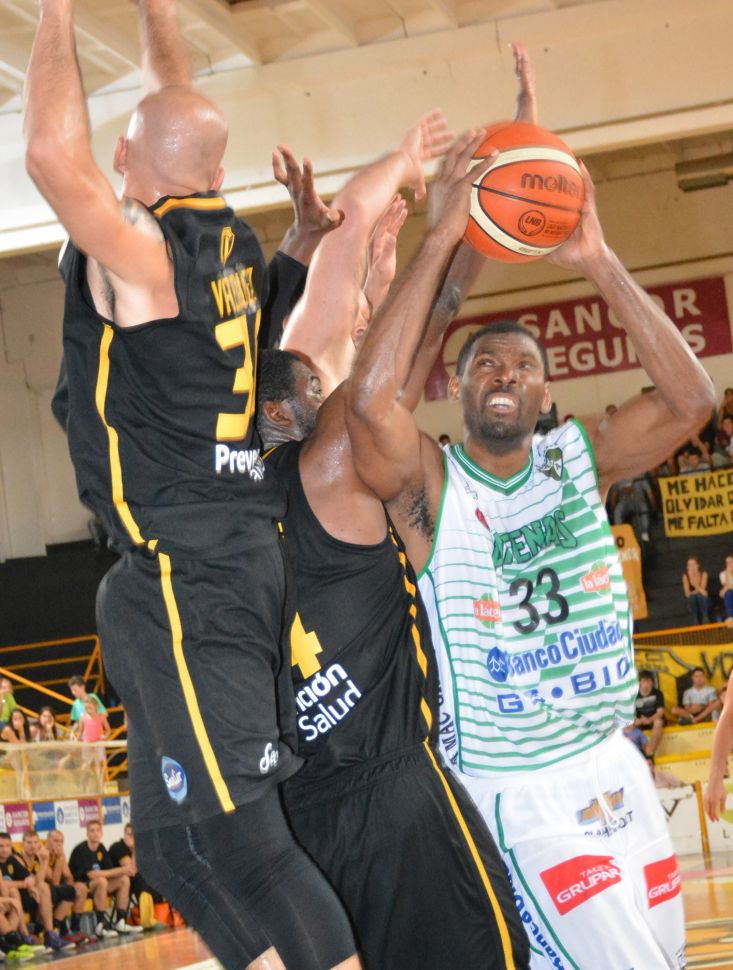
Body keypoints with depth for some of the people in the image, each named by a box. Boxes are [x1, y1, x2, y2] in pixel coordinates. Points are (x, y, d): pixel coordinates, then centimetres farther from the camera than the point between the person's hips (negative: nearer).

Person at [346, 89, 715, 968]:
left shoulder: (579, 459, 2)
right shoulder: (430, 485, -10)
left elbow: (690, 400, -12)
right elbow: (369, 401, -30)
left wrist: (600, 266, -19)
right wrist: (438, 243, -28)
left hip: (616, 767, 6)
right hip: (522, 795, -5)